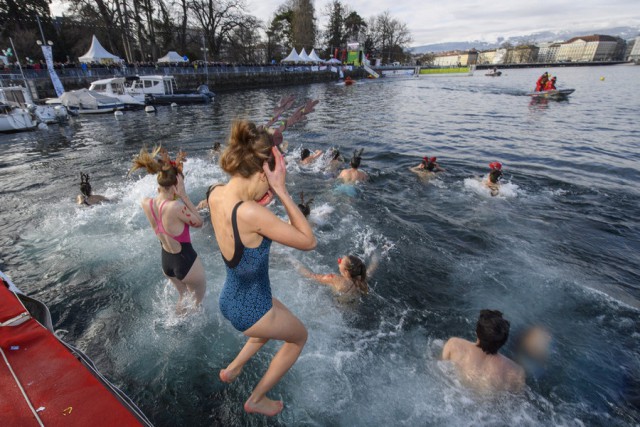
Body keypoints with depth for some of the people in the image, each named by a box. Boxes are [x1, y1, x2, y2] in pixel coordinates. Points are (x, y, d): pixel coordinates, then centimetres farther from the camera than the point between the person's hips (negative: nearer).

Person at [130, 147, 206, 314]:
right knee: (197, 303, 22)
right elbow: (198, 222, -16)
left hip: (166, 261, 7)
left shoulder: (146, 203, -11)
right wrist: (183, 195, -22)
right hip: (186, 262, -7)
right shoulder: (175, 206, -32)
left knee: (183, 297, 35)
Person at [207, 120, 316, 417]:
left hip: (230, 299, 8)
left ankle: (232, 369, 48)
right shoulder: (250, 213, -37)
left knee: (282, 321, 37)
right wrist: (281, 190, -26)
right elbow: (308, 241, -26)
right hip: (251, 311, -8)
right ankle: (257, 399, 40)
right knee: (299, 336, 25)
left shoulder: (215, 193, -12)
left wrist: (267, 194, -10)